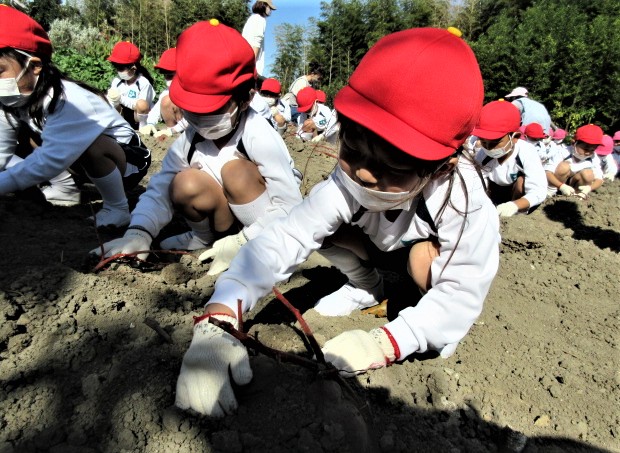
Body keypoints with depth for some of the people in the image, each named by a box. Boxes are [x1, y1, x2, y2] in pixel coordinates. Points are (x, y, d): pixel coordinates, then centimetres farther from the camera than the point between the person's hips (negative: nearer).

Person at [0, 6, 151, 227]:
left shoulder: (70, 101, -30)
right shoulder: (18, 98, -7)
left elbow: (51, 159, -38)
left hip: (126, 160, -8)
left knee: (89, 145, -36)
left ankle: (117, 209, -17)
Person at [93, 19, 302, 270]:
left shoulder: (259, 136, -24)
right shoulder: (191, 138, -8)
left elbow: (290, 206, -26)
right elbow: (159, 189, -11)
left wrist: (241, 243, -29)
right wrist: (138, 233, -29)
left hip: (266, 229, -4)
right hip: (230, 218, 4)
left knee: (236, 171, -30)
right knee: (185, 184, -24)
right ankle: (207, 238, 5)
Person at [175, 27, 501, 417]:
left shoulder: (467, 204, -39)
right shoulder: (346, 186, -35)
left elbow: (461, 294, -35)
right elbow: (282, 240, -45)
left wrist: (386, 342, -49)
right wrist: (216, 323, -58)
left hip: (440, 260, -2)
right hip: (387, 246, 3)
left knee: (424, 255, -36)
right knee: (329, 229, -23)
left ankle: (438, 326, -5)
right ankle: (367, 288, 5)